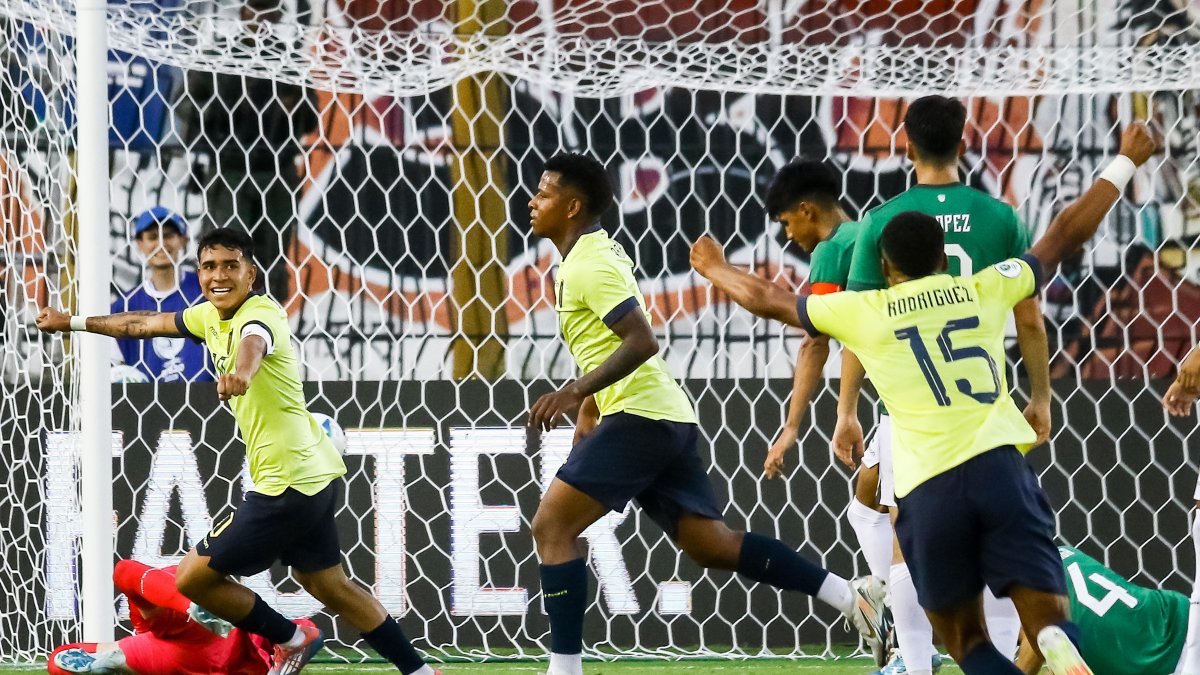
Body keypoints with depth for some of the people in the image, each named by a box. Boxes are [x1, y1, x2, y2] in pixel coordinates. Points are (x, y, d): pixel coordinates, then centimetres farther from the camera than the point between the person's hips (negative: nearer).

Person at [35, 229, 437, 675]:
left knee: (194, 578, -2)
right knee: (329, 586, 20)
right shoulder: (210, 316, 7)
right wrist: (73, 322, 31)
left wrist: (242, 371, -67)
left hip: (286, 484, -10)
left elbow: (254, 341, -44)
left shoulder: (261, 313, -19)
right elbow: (147, 323, 23)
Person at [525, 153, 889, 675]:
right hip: (666, 417, 10)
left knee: (552, 525, -11)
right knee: (709, 543, 9)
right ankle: (850, 595, 6)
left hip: (639, 416, -10)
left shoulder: (589, 266, -12)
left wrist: (576, 391, -27)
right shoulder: (592, 254, 19)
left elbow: (642, 341, -23)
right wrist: (588, 408, 30)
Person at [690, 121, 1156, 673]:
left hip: (929, 487, -1)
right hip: (999, 464, 1)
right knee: (1049, 622, -4)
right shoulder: (982, 291, 15)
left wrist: (715, 269, 45)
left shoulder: (865, 312, 12)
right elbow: (1066, 234, 26)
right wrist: (1126, 162, 38)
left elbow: (766, 299, 25)